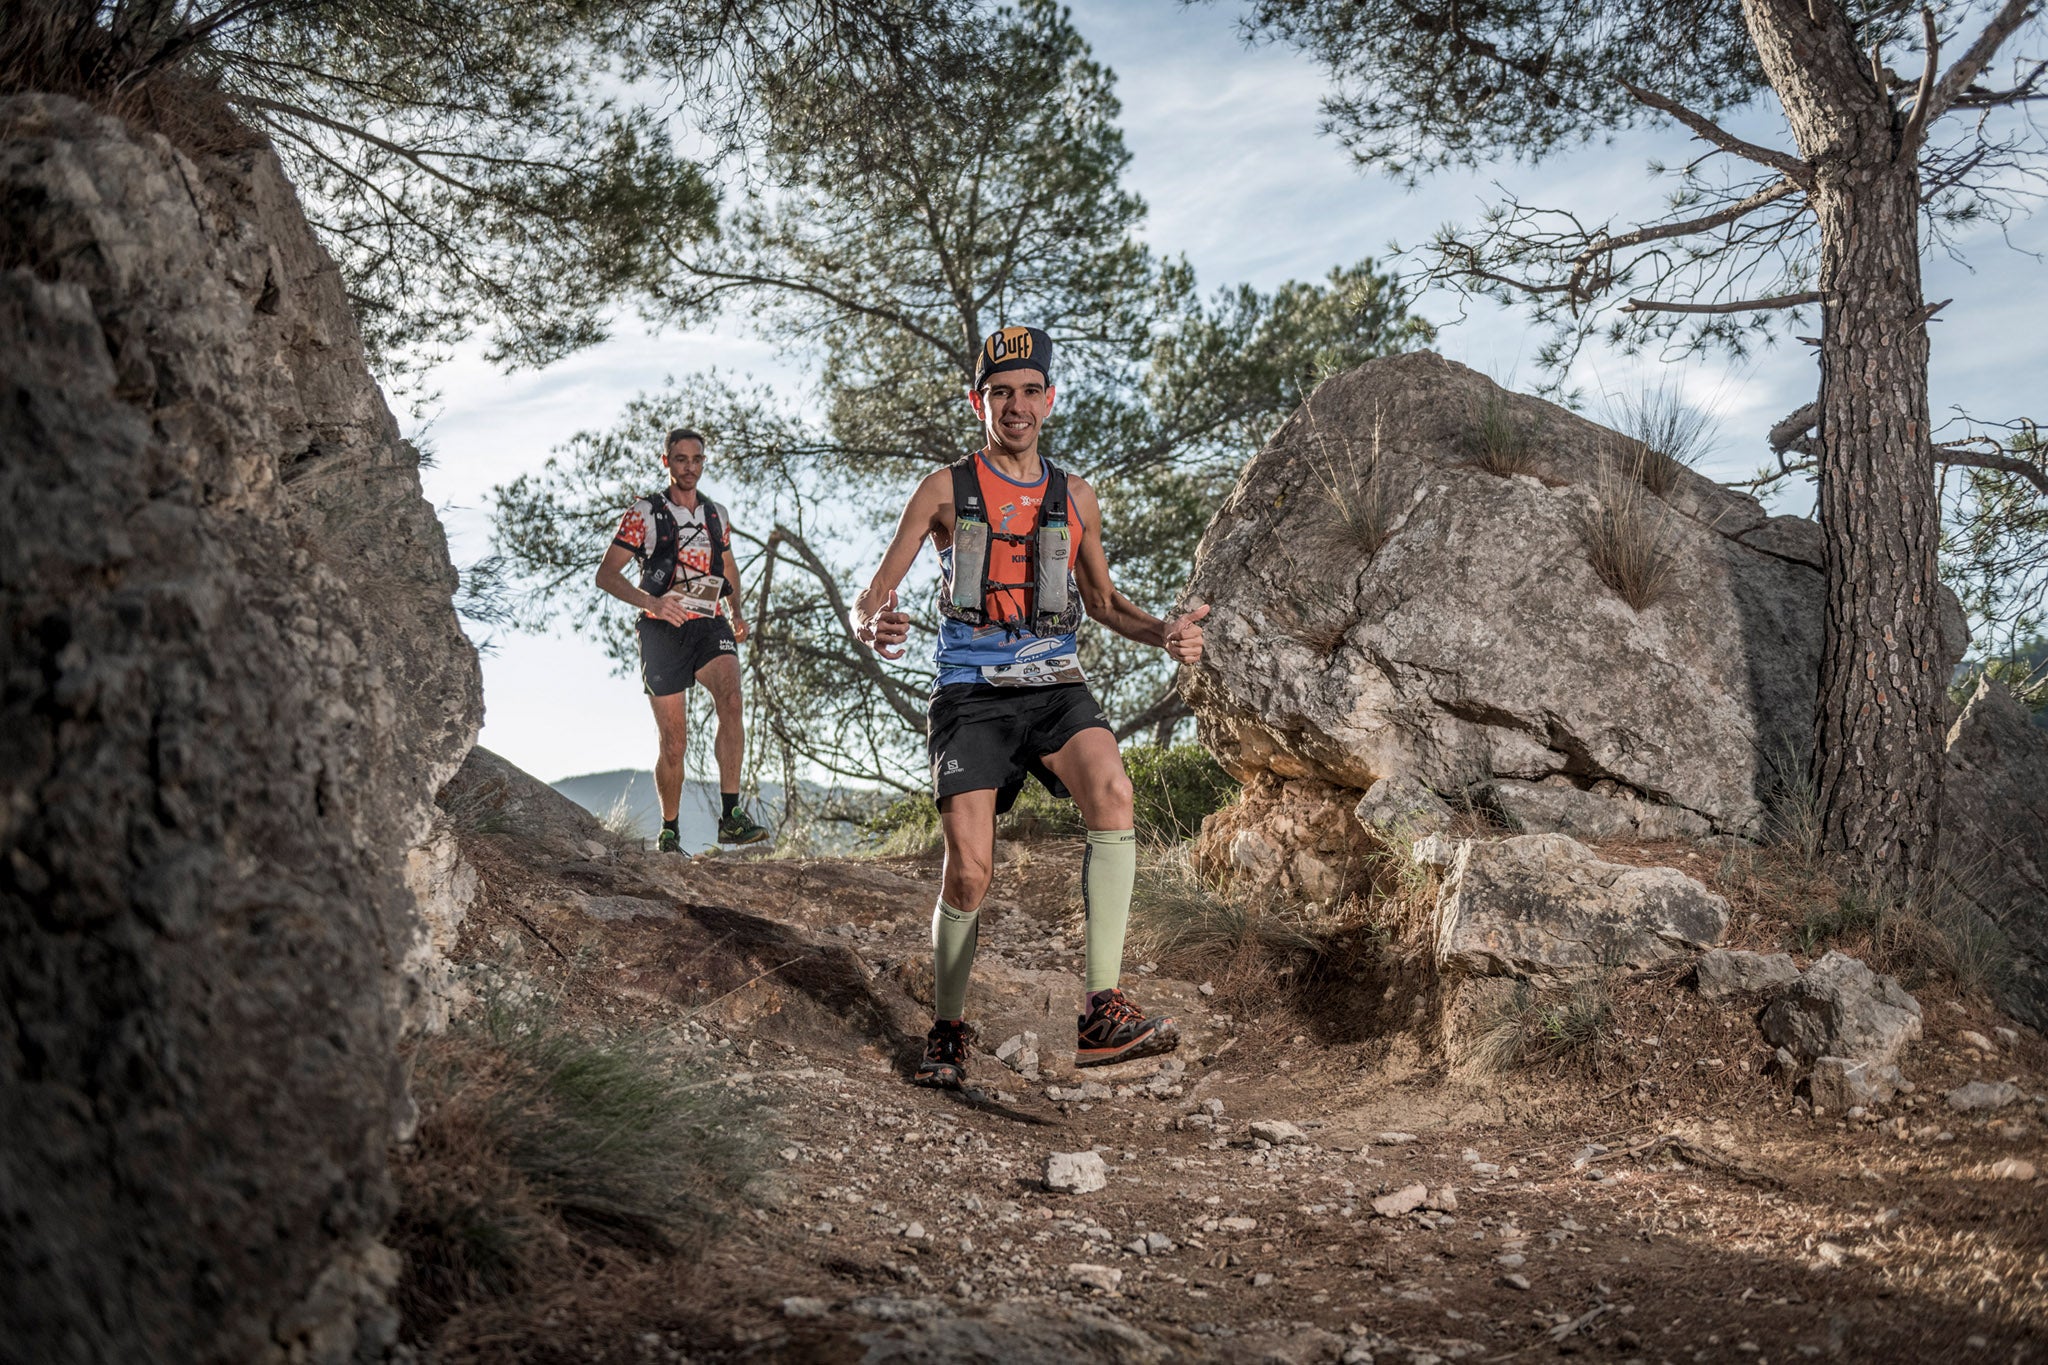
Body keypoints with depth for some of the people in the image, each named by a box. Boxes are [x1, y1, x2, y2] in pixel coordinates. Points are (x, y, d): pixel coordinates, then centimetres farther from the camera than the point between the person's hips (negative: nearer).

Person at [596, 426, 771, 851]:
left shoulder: (717, 515, 14)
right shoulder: (644, 514, 1)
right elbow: (606, 574, -4)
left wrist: (737, 612, 11)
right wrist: (651, 601, -21)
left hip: (711, 625, 2)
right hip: (664, 629, -2)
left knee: (730, 697, -28)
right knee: (673, 742, -2)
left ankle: (731, 817, -32)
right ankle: (669, 833, 18)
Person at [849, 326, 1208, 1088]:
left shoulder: (1075, 498, 12)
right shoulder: (946, 490, 3)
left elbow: (1102, 601, 24)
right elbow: (870, 599, 1)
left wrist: (1164, 633, 3)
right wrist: (873, 631, -24)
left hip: (1055, 686, 2)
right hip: (972, 693, -2)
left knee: (1112, 792, -30)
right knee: (969, 872, -12)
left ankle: (1100, 1013, -29)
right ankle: (947, 1032, 14)